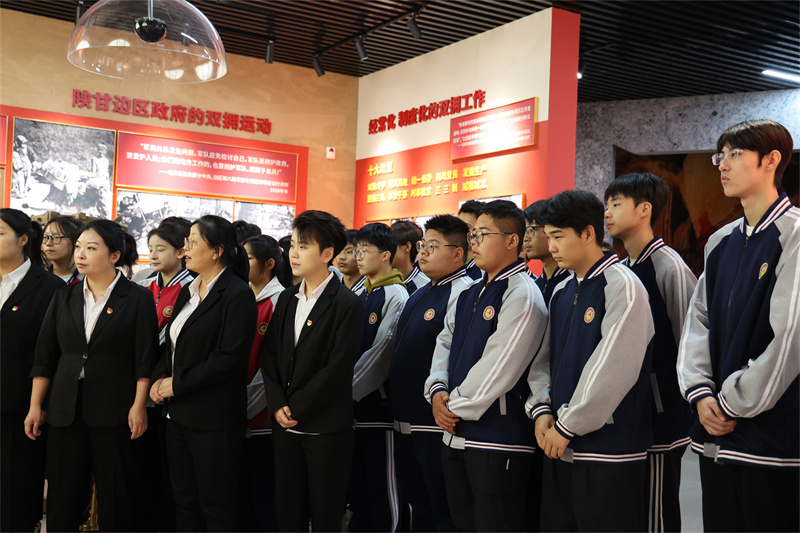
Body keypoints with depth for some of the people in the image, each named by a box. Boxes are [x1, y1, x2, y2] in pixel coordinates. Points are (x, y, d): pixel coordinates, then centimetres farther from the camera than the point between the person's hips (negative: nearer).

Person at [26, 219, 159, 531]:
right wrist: (35, 406, 7)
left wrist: (139, 405, -11)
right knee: (62, 497, 7)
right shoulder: (64, 297, 11)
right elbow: (44, 356, 11)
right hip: (65, 410, 4)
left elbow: (145, 359, -5)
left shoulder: (138, 299, -1)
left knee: (117, 499, 3)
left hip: (114, 411, -4)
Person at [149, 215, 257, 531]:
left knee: (217, 506, 3)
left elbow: (229, 358, -20)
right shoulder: (187, 292, 14)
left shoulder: (237, 295, -13)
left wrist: (177, 384, -15)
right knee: (184, 501, 16)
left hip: (214, 419, -8)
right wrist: (159, 377, 1)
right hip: (178, 413, 8)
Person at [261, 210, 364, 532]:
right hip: (285, 425, 6)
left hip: (326, 429, -6)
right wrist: (277, 406, -4)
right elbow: (270, 356, 9)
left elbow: (337, 369, -15)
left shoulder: (347, 305, -10)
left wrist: (296, 409, -13)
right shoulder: (287, 299, 11)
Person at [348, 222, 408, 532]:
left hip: (377, 401, -8)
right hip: (353, 403, 8)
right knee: (356, 482, 15)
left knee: (382, 485, 1)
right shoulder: (359, 295, 14)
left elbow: (380, 353, -16)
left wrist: (350, 388, -13)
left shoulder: (395, 296, -10)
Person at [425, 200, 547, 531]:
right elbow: (445, 343, 17)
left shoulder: (522, 295, -14)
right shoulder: (471, 294, 14)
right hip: (456, 435, 9)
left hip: (497, 439, -9)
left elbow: (497, 368, -20)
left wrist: (454, 406, -10)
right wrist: (437, 391, -1)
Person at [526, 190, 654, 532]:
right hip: (559, 450, 7)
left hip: (608, 452, -7)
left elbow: (613, 369, -18)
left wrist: (566, 427, -14)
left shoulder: (622, 286, -11)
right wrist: (541, 411, -1)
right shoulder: (561, 293, 13)